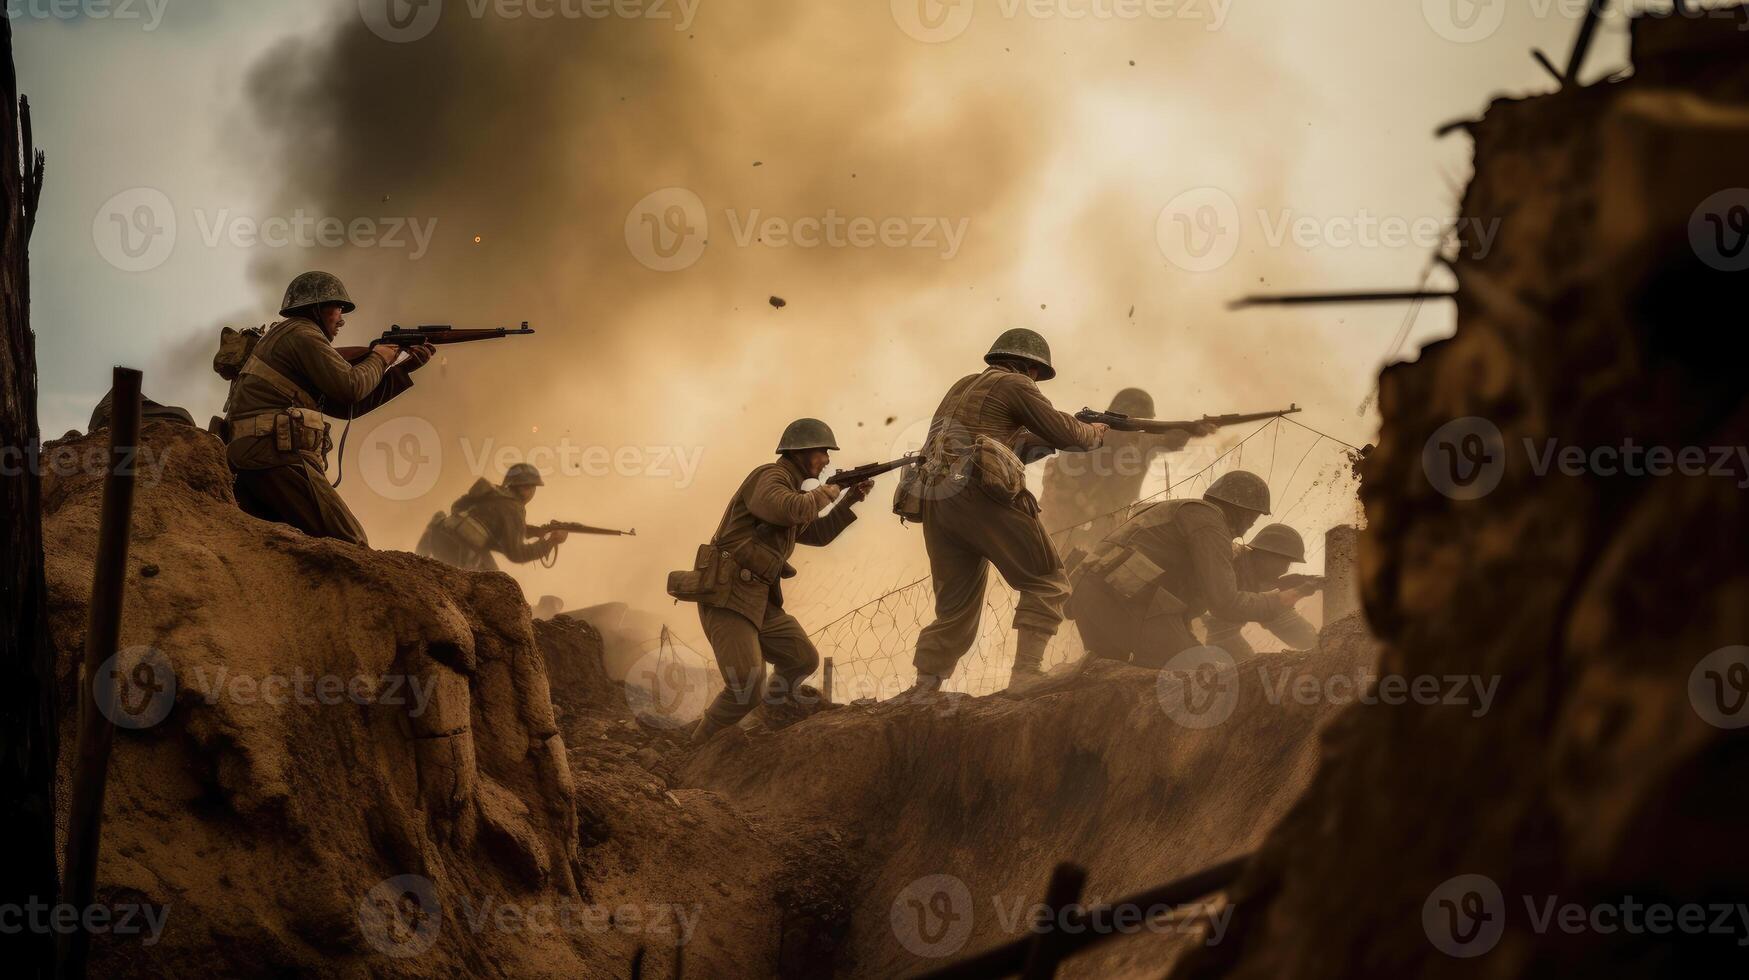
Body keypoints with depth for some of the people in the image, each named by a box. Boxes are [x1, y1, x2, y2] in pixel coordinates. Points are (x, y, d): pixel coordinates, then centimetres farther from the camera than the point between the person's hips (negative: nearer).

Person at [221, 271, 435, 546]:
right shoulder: (303, 334, -1)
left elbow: (350, 405, 29)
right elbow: (351, 387, -10)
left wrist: (405, 369, 27)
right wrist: (379, 359, 11)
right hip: (278, 457, -10)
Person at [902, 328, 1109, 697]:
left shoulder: (964, 386, 29)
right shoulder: (1014, 385, 6)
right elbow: (1064, 434, 3)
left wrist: (1075, 427, 34)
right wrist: (1095, 433, 24)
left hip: (936, 501, 8)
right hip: (981, 493, -8)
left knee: (956, 610, 14)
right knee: (1047, 584, 1)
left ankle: (920, 695, 6)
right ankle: (1026, 678, -11)